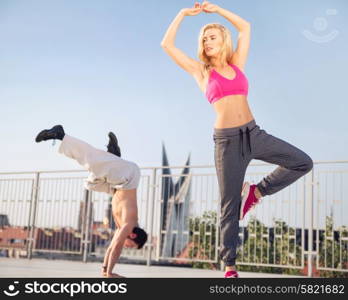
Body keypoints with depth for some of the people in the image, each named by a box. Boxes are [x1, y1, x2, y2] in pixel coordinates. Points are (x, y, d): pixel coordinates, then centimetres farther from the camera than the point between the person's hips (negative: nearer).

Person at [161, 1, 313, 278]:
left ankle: (256, 192, 10)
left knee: (303, 163, -4)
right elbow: (167, 44, 3)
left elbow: (245, 27, 21)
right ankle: (230, 265, 11)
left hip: (254, 133, 4)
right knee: (230, 204, -1)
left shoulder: (236, 65, 13)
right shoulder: (201, 71, 6)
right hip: (227, 140, -4)